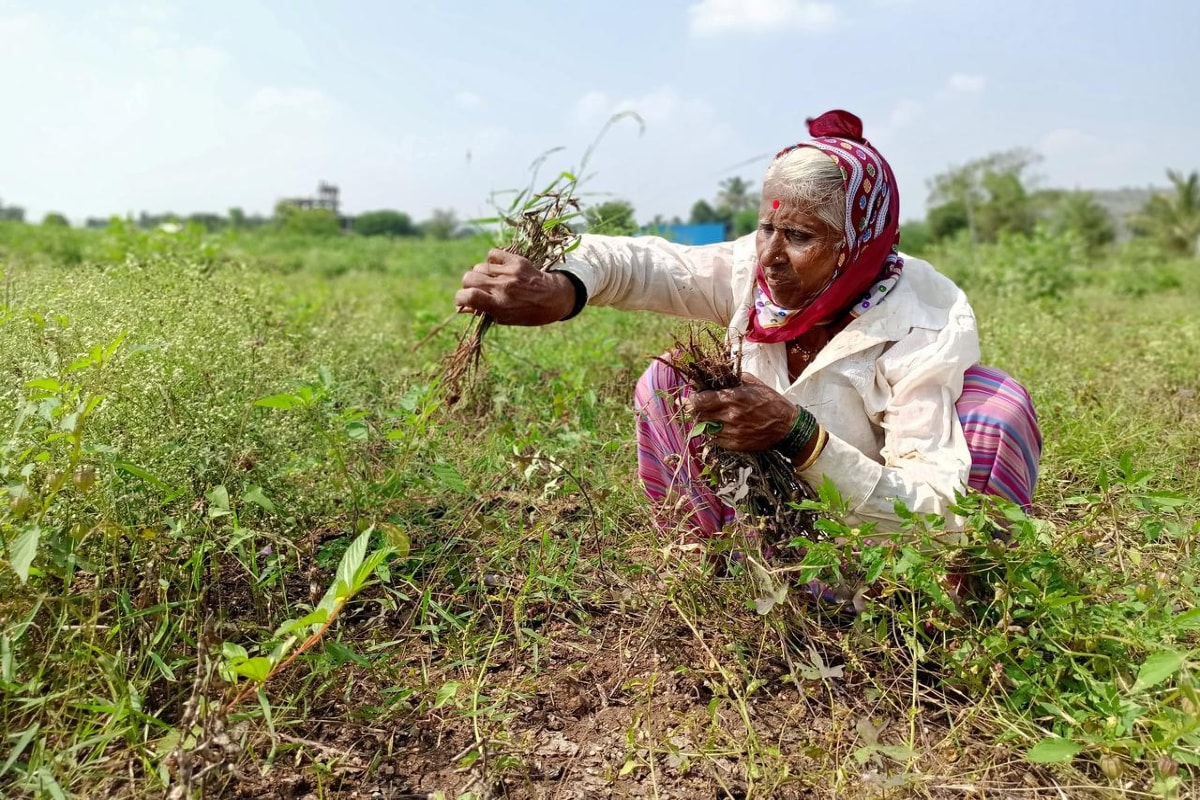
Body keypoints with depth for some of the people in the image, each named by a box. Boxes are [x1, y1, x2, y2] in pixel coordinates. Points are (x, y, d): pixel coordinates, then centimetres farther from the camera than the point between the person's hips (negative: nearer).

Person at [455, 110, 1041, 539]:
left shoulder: (924, 335, -27)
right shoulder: (755, 273, -15)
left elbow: (937, 512, -32)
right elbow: (644, 264, -25)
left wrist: (797, 434, -45)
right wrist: (559, 289, -48)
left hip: (885, 544, -3)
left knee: (995, 402, -29)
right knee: (666, 381, -14)